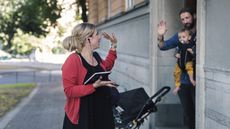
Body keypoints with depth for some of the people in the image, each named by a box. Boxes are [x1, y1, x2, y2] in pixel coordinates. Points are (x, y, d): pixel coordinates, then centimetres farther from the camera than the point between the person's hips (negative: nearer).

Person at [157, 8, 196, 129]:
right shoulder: (180, 35, 9)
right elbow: (163, 46, 4)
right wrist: (160, 37, -16)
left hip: (197, 81, -4)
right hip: (183, 81, 4)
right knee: (188, 114, 14)